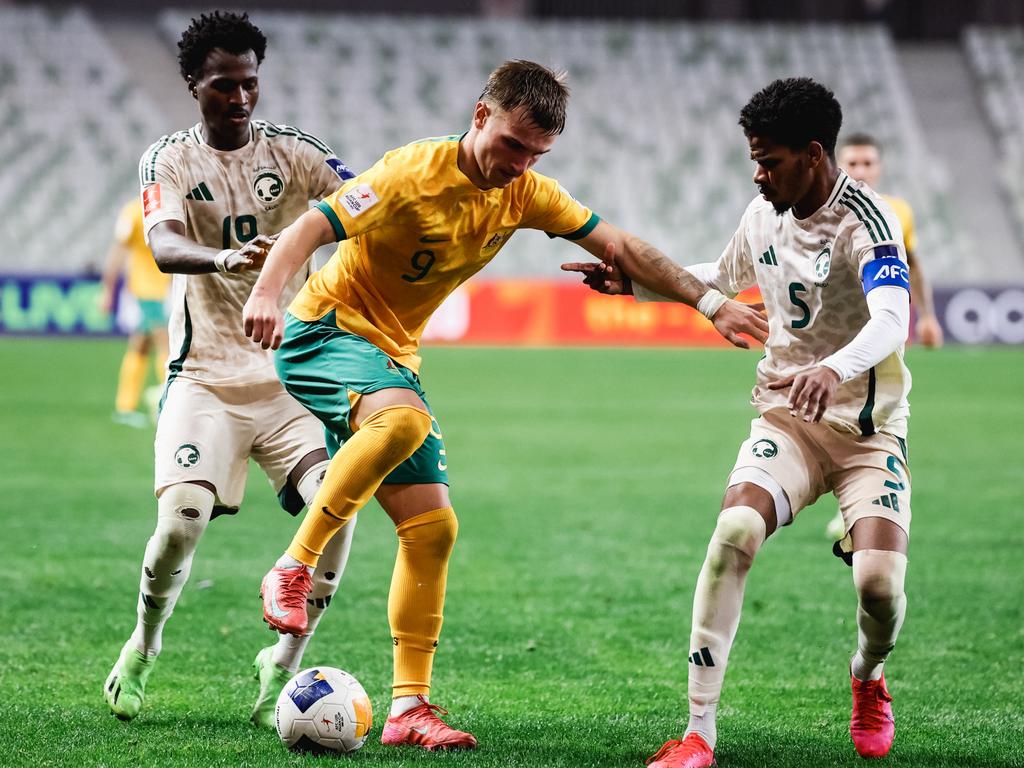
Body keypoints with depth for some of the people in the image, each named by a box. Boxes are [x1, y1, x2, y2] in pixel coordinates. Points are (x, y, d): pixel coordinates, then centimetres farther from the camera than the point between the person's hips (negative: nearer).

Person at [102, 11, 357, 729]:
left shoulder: (289, 150, 4)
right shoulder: (170, 159, -1)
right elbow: (163, 246, -21)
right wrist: (222, 258, -43)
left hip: (290, 374, 2)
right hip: (206, 377, -2)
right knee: (182, 518, -19)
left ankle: (282, 667, -3)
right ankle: (143, 647, 11)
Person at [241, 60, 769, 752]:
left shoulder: (526, 194, 1)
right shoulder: (414, 174, -19)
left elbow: (622, 247, 7)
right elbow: (312, 227, -26)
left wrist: (710, 302, 2)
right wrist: (268, 292, -45)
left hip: (394, 357, 8)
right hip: (326, 331, -7)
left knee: (433, 527, 1)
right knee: (405, 419, -39)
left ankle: (409, 708, 6)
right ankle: (292, 571, -30)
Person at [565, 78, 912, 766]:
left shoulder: (865, 221, -18)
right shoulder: (764, 215, 4)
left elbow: (890, 320, -36)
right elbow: (725, 277, 28)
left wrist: (835, 368, -56)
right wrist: (635, 282, 17)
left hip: (868, 431, -4)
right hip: (786, 421, 4)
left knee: (880, 580, -22)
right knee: (734, 534, -25)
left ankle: (868, 679, 18)